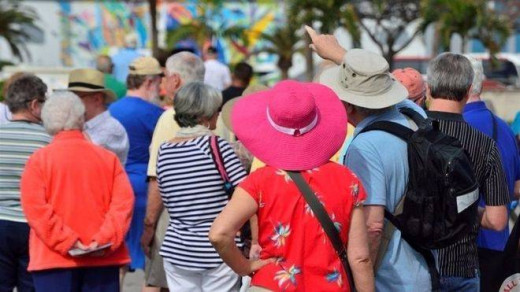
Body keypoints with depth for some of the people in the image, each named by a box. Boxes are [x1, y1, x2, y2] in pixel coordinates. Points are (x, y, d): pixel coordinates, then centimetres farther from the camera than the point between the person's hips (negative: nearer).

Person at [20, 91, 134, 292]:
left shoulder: (39, 160, -1)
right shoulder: (108, 158, 6)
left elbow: (35, 207, -11)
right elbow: (124, 200, -5)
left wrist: (66, 242, -12)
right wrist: (105, 239, -11)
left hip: (54, 259, -2)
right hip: (103, 259, 2)